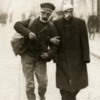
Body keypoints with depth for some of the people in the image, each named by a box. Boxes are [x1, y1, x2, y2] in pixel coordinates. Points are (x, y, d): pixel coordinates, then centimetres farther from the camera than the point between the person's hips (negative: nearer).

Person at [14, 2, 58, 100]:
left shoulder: (52, 28, 0)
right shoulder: (31, 22, -1)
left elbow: (54, 45, 3)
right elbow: (17, 25, -9)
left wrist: (48, 54, -16)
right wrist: (28, 32, -24)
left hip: (40, 58, 1)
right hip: (27, 55, -1)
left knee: (43, 82, 2)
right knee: (29, 83, 2)